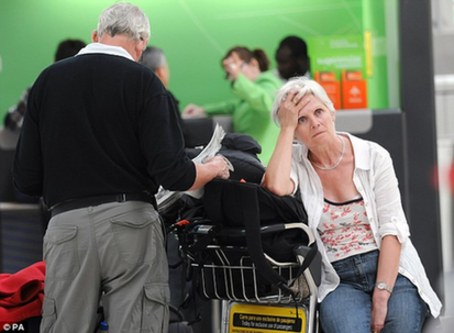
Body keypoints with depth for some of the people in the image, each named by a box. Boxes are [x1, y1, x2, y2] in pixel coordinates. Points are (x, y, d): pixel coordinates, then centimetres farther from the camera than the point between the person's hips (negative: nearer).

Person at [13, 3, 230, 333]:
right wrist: (215, 168, 12)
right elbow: (172, 173, -9)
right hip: (130, 222, -3)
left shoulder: (48, 80, 7)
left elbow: (27, 179, 7)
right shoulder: (142, 81, -2)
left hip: (67, 225, 3)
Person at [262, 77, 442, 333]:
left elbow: (392, 228, -4)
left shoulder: (373, 156, 1)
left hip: (391, 272, 1)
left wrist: (381, 296, -16)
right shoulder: (294, 163, 2)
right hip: (340, 282, -1)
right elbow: (276, 188, -22)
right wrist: (287, 127, -11)